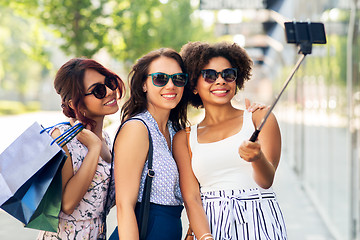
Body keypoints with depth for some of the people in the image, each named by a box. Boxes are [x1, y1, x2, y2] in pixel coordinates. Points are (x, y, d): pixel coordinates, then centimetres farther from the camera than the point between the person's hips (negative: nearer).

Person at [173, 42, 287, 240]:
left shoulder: (260, 118, 6)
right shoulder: (183, 139, 10)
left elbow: (266, 181, -4)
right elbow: (191, 199, 2)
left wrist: (258, 158, -25)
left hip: (258, 224, -1)